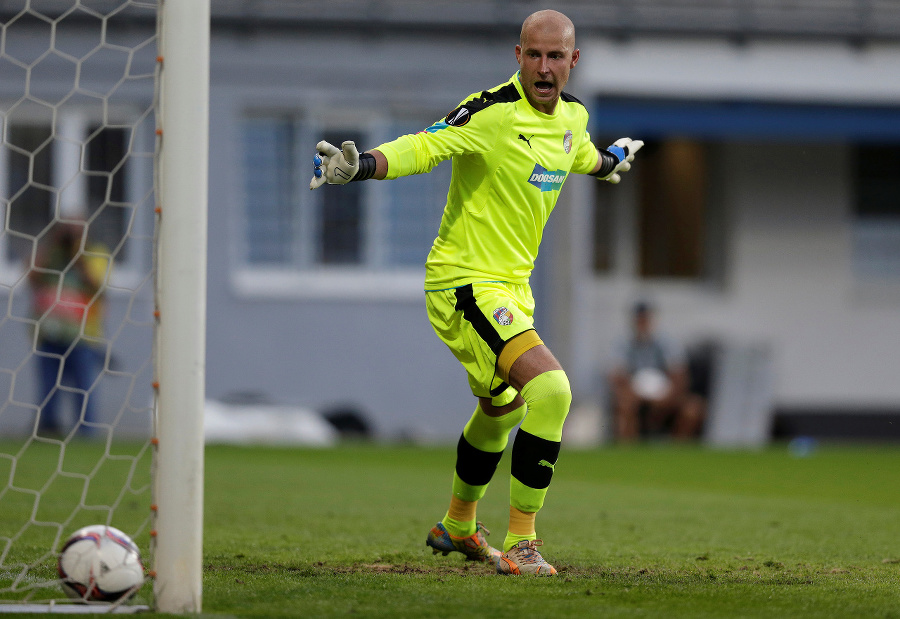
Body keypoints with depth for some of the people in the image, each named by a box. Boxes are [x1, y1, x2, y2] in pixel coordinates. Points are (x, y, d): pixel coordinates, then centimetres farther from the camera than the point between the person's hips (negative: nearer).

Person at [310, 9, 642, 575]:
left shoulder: (572, 116, 5)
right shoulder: (493, 112, -21)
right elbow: (422, 147, -32)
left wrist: (612, 161, 49)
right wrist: (360, 165, -50)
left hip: (512, 284, 9)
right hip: (464, 281, -9)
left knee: (502, 408, 28)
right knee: (549, 388, -26)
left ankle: (457, 527, 52)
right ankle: (520, 544, -19)